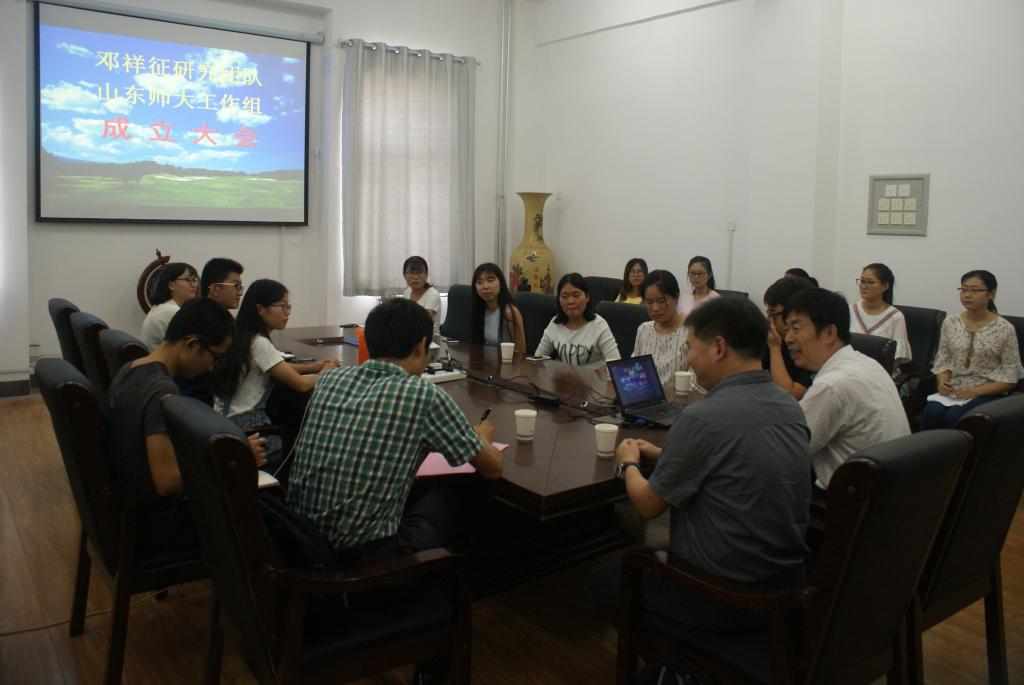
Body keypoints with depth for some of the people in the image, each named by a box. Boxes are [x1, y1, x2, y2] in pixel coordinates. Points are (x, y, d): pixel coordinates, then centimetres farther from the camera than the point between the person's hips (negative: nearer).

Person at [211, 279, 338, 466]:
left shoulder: (243, 337, 7)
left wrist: (312, 367, 8)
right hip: (245, 429, -8)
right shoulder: (259, 343, -19)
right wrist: (324, 373, 1)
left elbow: (275, 368, 22)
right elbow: (302, 385, -19)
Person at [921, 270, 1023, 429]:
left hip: (988, 393, -3)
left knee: (955, 416, -32)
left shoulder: (1005, 329, -2)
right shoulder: (950, 323, 8)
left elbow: (1010, 379, -2)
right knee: (932, 412, -30)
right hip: (953, 391, 3)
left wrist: (975, 391, -15)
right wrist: (943, 382, -10)